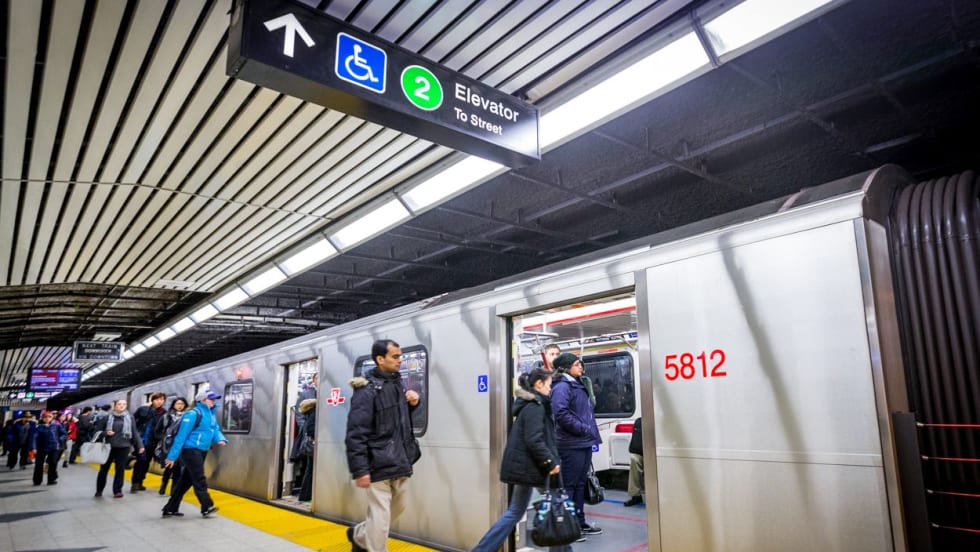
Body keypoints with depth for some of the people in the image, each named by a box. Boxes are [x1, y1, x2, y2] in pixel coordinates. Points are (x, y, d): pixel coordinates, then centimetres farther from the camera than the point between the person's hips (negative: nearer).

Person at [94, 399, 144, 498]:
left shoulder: (129, 417, 2)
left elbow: (135, 433, 3)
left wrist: (139, 445, -3)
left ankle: (117, 490, 14)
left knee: (120, 469, 4)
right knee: (104, 469, 10)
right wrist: (105, 433, -16)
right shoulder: (107, 417, -1)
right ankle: (99, 490, 26)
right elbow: (97, 431, 4)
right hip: (108, 447, 0)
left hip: (123, 447, 0)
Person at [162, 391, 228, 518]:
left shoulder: (211, 414, 13)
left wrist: (221, 439, -11)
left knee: (186, 480, 13)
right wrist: (172, 456, -16)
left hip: (201, 451, 9)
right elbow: (181, 435, -16)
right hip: (191, 450, -9)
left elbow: (215, 430, 12)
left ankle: (170, 509, 22)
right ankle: (207, 508, 1)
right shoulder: (193, 414, -14)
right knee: (199, 480, -5)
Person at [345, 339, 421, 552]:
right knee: (380, 520, 0)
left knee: (397, 509, 20)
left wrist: (412, 404, 3)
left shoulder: (397, 384, 10)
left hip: (400, 463, 8)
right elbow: (355, 434, -17)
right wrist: (360, 470, -21)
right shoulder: (367, 391, -13)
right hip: (380, 466, -8)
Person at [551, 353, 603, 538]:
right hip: (572, 444, -10)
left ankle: (579, 522, 25)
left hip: (584, 443, 10)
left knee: (580, 484, 15)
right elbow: (560, 413, -26)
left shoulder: (578, 385, 18)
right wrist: (582, 428, -19)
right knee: (568, 485, -2)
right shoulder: (562, 386, -14)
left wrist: (590, 430, 12)